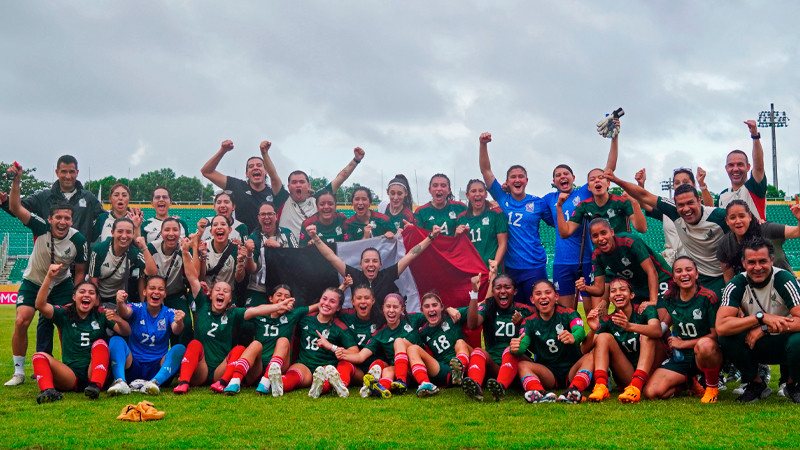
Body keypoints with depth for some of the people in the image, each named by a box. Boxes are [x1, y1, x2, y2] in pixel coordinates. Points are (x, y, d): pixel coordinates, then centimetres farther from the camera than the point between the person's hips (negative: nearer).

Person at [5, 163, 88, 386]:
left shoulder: (78, 240, -20)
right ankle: (18, 372, -2)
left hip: (61, 285, 1)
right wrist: (16, 181, -43)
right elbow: (15, 208, -32)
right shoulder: (41, 227, -23)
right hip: (32, 282, -1)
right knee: (22, 321, -16)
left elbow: (80, 271, -8)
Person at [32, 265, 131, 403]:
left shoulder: (101, 315, 9)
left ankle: (96, 386, -42)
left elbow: (126, 332, -3)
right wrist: (49, 277, -20)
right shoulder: (64, 314, 10)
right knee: (39, 356, -20)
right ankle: (47, 390, -47)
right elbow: (40, 305, -8)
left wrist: (118, 320, -26)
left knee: (100, 343, -23)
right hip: (70, 376, 1)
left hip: (94, 373, 0)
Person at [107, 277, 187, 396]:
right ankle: (120, 382, -41)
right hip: (133, 366, 0)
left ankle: (155, 382, -43)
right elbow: (125, 313, -22)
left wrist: (179, 323, -43)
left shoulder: (169, 313, 3)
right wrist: (120, 303, -46)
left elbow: (176, 331, -18)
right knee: (115, 340, -22)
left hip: (157, 368, 0)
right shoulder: (137, 309, 2)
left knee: (180, 349, -24)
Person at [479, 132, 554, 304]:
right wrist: (483, 144, -8)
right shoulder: (502, 199, 6)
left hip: (535, 267, -2)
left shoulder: (538, 203, 3)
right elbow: (486, 170, 2)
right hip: (510, 268, 2)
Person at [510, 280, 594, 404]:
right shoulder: (529, 322, 5)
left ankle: (574, 390, -51)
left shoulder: (568, 314, -1)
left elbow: (580, 331, -22)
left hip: (572, 369, -1)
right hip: (547, 373, 1)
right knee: (522, 365, -24)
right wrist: (516, 349, -41)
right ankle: (539, 393, -51)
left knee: (591, 357, -27)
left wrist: (573, 338, -49)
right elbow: (523, 344, -14)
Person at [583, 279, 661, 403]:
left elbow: (657, 331, -27)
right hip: (625, 377, 2)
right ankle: (601, 386, -32)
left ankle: (636, 387, -40)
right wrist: (592, 330, -28)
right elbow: (585, 350, -7)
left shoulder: (645, 311, -4)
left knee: (647, 335, -23)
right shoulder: (607, 321, 3)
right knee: (604, 337, -13)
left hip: (649, 372, -2)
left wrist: (629, 326, -45)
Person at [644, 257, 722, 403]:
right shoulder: (670, 297, 2)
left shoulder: (708, 297, -12)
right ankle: (688, 382, 15)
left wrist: (683, 343, -10)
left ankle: (712, 387, -11)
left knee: (704, 345, -42)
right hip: (680, 357, 4)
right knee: (651, 393, -17)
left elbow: (715, 335, -13)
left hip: (706, 355, -4)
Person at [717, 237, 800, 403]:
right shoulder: (737, 285, -12)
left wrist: (764, 329, -30)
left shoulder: (784, 280, -17)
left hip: (784, 343, -2)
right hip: (756, 346, 2)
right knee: (726, 338, -26)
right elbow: (721, 327, -25)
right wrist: (762, 317, -32)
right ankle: (756, 384, 0)